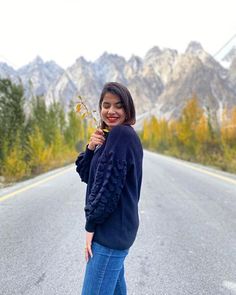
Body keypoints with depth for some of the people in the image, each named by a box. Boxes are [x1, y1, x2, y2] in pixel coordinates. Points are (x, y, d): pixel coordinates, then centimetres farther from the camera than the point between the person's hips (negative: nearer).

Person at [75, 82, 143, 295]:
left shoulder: (120, 134, -16)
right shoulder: (110, 137, 14)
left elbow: (109, 183, -21)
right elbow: (85, 175, 10)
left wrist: (91, 225, -13)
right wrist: (91, 148, -7)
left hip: (111, 229, -10)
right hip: (116, 228, 10)